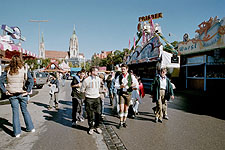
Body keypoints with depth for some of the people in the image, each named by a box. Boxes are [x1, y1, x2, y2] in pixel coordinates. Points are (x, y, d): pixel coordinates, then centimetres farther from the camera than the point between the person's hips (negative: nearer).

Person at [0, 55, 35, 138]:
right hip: (22, 94, 0)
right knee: (25, 110, 17)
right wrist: (27, 91, -11)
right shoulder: (24, 70, -7)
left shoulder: (8, 70, -1)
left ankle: (17, 132, 15)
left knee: (15, 112, 10)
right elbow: (31, 81, -18)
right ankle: (30, 128, 25)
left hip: (12, 94, 1)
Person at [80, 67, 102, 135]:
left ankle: (97, 127, 19)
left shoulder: (98, 79, 5)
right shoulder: (86, 80, -11)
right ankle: (91, 127, 19)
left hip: (97, 98, 4)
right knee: (90, 114, 3)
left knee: (98, 113, 3)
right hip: (89, 99, -4)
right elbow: (82, 90, 0)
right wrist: (87, 94, 6)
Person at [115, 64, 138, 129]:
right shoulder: (119, 77, 5)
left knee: (126, 108, 11)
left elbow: (135, 83, -5)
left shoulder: (131, 76, 3)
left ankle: (124, 121, 26)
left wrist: (132, 85, -25)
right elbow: (116, 85, 1)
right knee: (121, 109, -7)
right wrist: (121, 86, -19)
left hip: (128, 93, 1)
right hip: (121, 93, 0)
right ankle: (121, 122, 7)